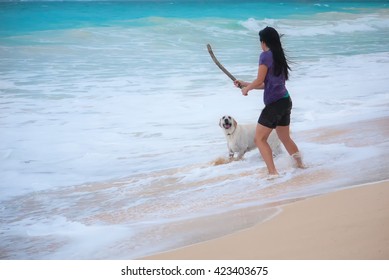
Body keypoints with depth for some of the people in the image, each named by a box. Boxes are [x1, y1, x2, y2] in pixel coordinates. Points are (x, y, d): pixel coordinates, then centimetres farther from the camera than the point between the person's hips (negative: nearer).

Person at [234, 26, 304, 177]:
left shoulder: (265, 56, -9)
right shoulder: (279, 57, 17)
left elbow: (259, 81, -11)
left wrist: (246, 89, 7)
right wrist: (245, 84, 25)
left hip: (274, 103, -9)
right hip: (285, 101, 9)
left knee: (260, 139, -3)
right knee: (285, 138, 24)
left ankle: (273, 172, -11)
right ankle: (300, 165, 34)